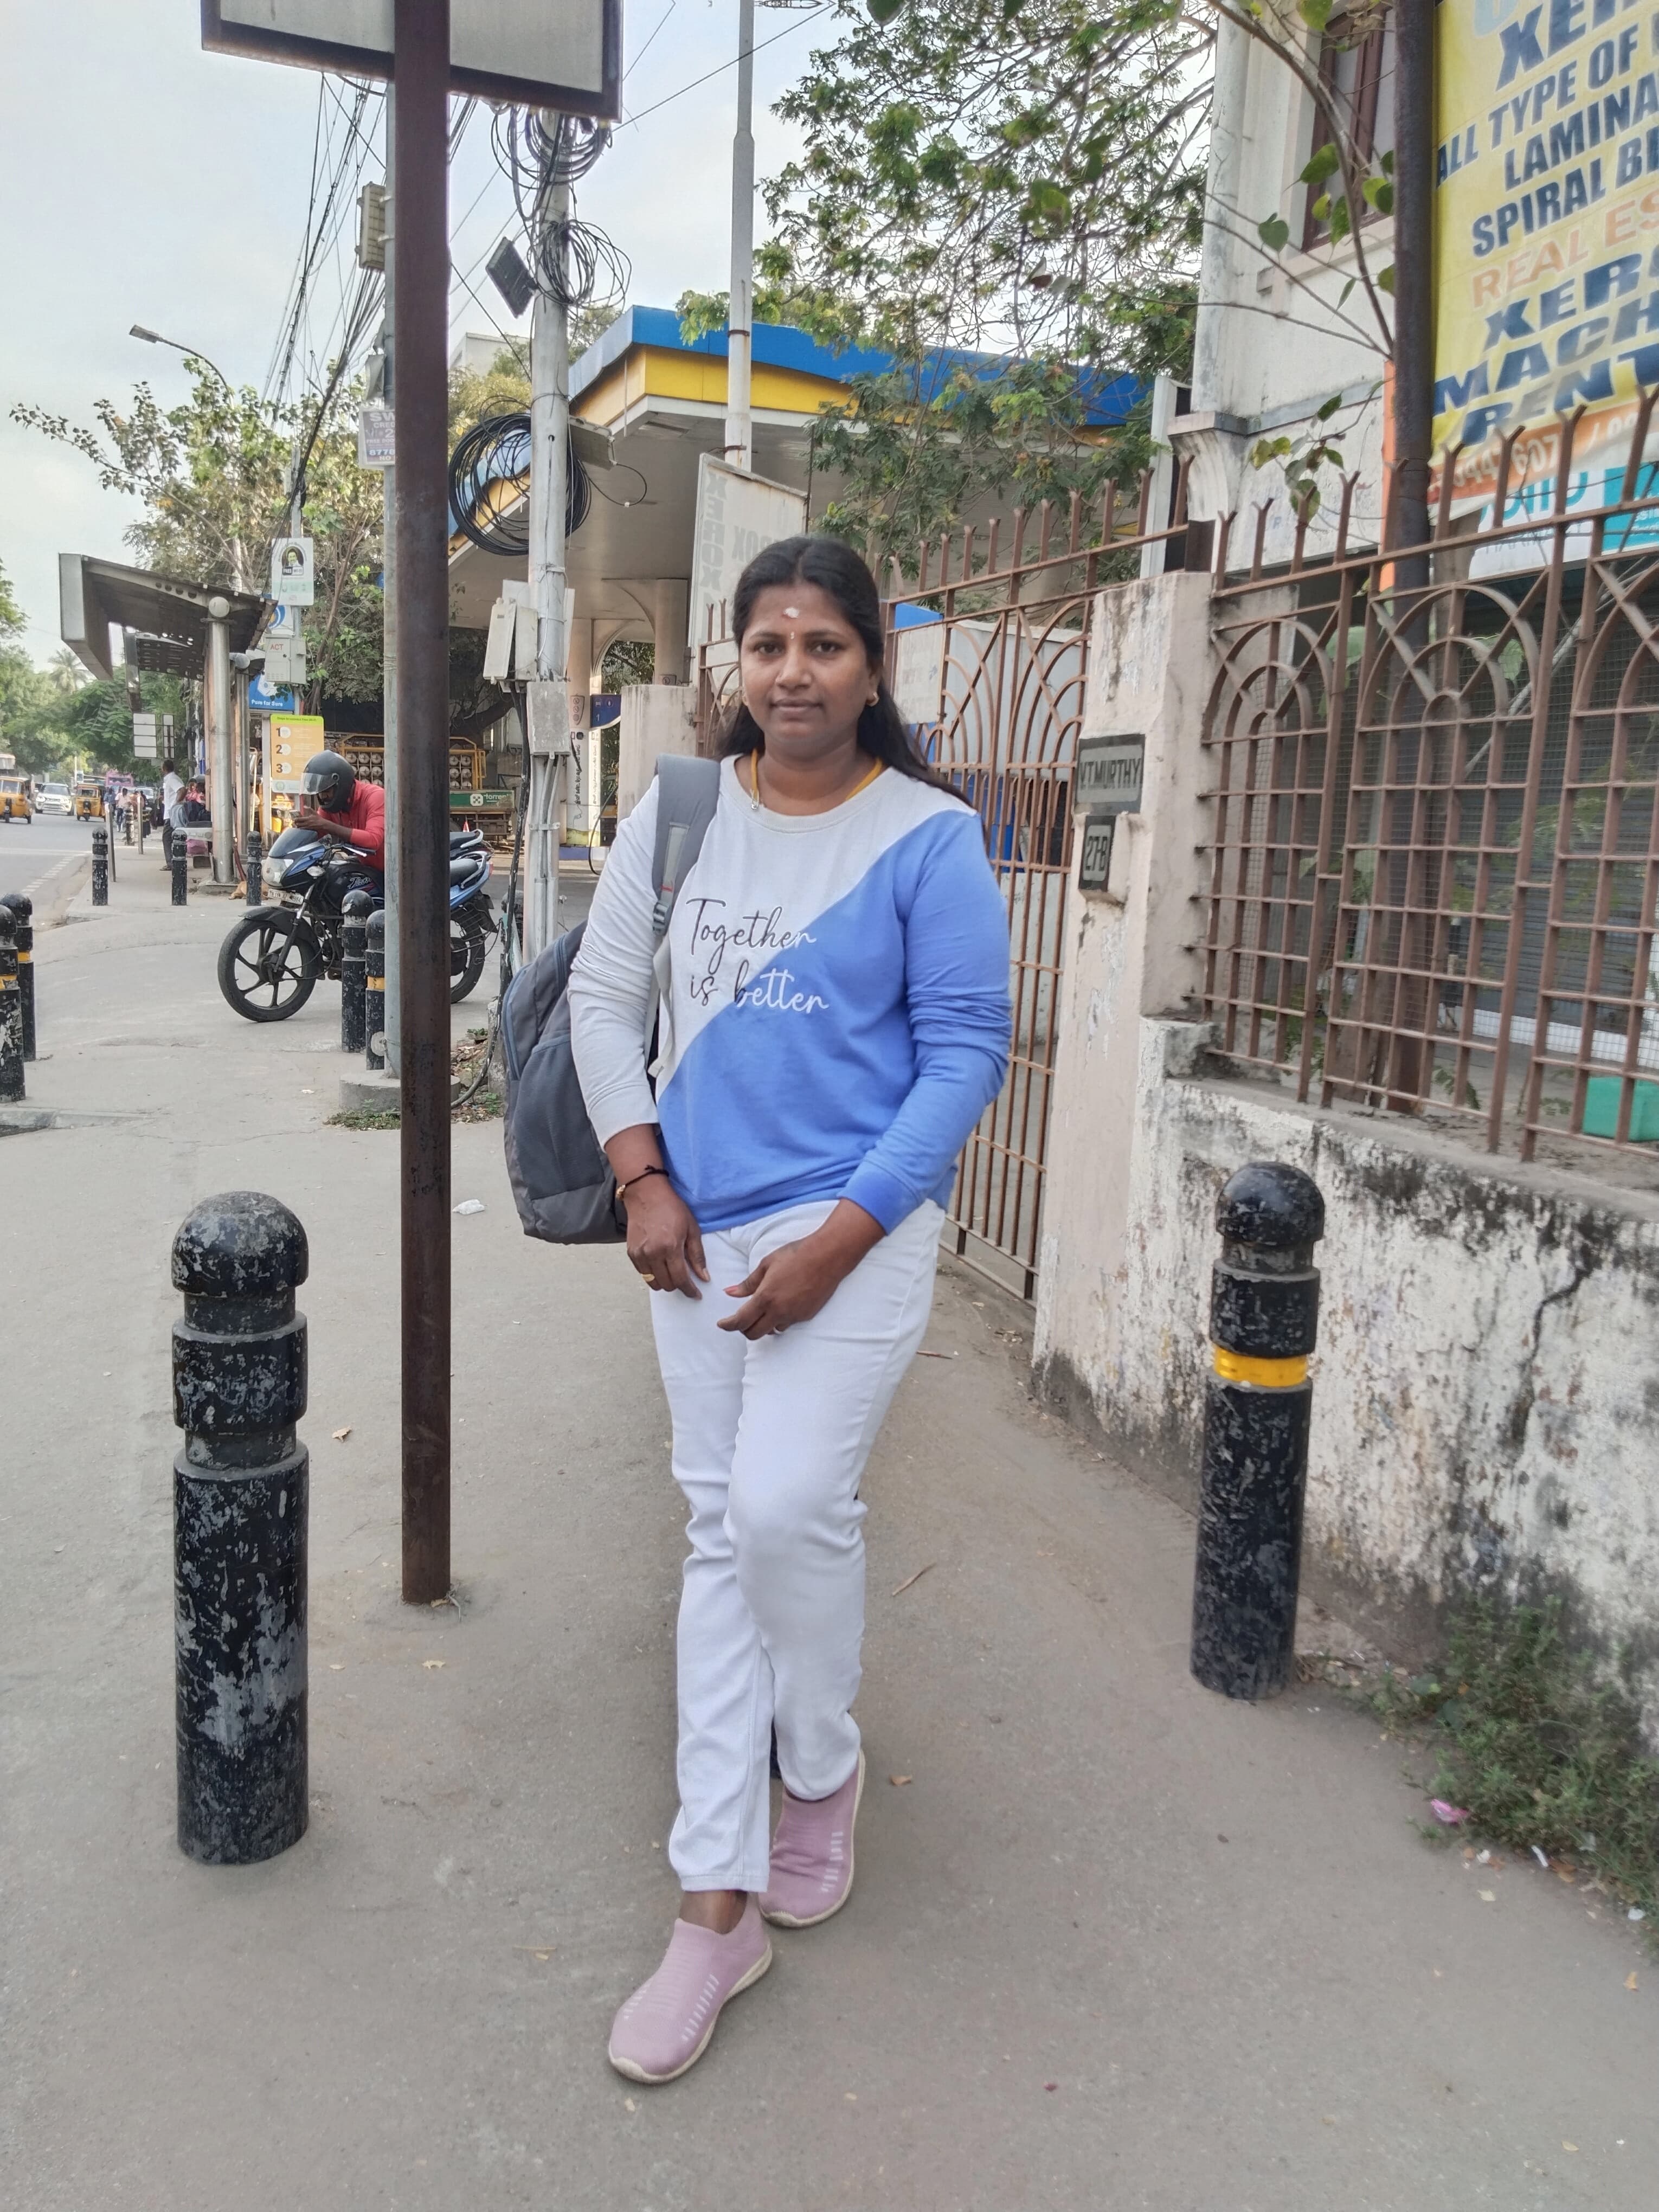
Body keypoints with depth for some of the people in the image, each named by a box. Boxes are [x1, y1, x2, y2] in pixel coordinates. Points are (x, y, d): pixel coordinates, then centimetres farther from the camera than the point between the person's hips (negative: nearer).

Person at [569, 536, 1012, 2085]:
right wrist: (642, 1182, -1)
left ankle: (823, 1770, 24)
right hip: (696, 1232, 4)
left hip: (855, 1230, -4)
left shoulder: (927, 838, -6)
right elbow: (604, 998, 10)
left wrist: (839, 1241, -13)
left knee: (789, 1506, -12)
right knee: (720, 1531, 8)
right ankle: (722, 1902, 19)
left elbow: (966, 1054, -7)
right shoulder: (674, 815, 6)